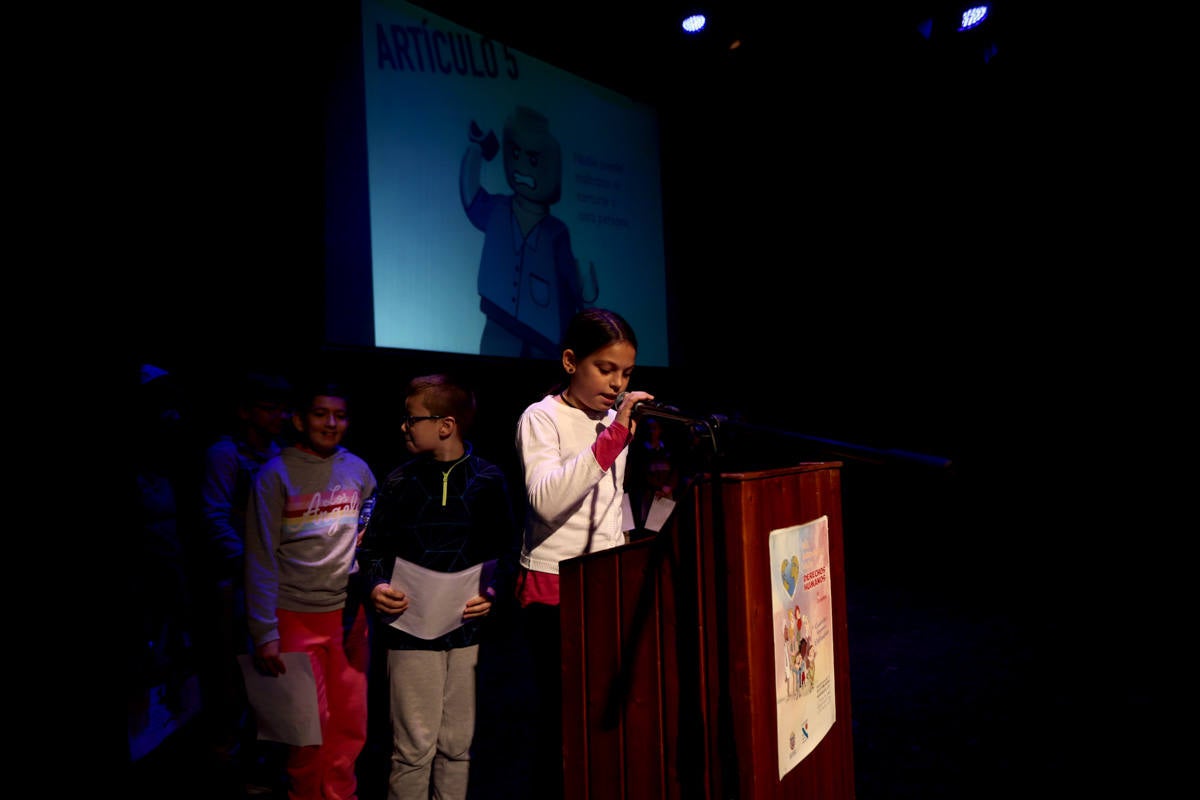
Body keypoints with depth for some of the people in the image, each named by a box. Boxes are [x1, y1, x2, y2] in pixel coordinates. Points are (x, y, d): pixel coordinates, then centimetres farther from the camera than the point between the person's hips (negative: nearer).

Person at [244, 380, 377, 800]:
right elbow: (262, 559, -7)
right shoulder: (276, 474, -5)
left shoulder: (358, 469, 4)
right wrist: (264, 633, -10)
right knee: (311, 725, 1)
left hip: (349, 612, 3)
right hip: (296, 615, -3)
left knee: (351, 723, 7)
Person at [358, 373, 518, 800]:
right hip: (412, 630, 0)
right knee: (414, 748, 2)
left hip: (468, 628, 1)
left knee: (457, 746, 12)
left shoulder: (488, 480, 2)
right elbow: (374, 546, 7)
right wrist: (377, 586, -12)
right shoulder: (400, 481, 3)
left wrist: (491, 591, -12)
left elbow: (506, 549, 4)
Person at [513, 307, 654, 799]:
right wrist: (614, 436, -29)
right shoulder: (541, 418, -9)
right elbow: (547, 501, -26)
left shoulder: (614, 419, 12)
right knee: (563, 722, -2)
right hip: (554, 590, -6)